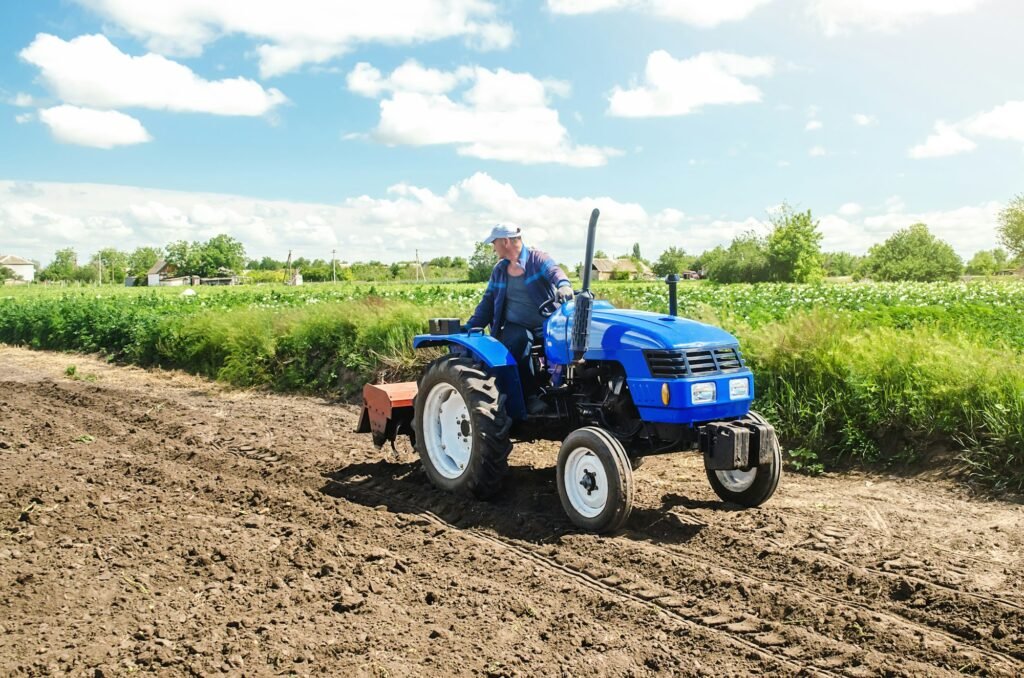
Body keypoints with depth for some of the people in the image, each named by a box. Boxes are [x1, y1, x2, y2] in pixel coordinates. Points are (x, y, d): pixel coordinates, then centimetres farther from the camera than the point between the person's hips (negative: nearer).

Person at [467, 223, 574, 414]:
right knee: (518, 342, -31)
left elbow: (554, 272, -21)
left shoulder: (538, 259, 0)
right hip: (516, 327, 3)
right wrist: (469, 328, 8)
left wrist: (564, 285, -45)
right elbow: (488, 302, 19)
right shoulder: (499, 270, 16)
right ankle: (531, 396, -22)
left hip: (546, 325, -2)